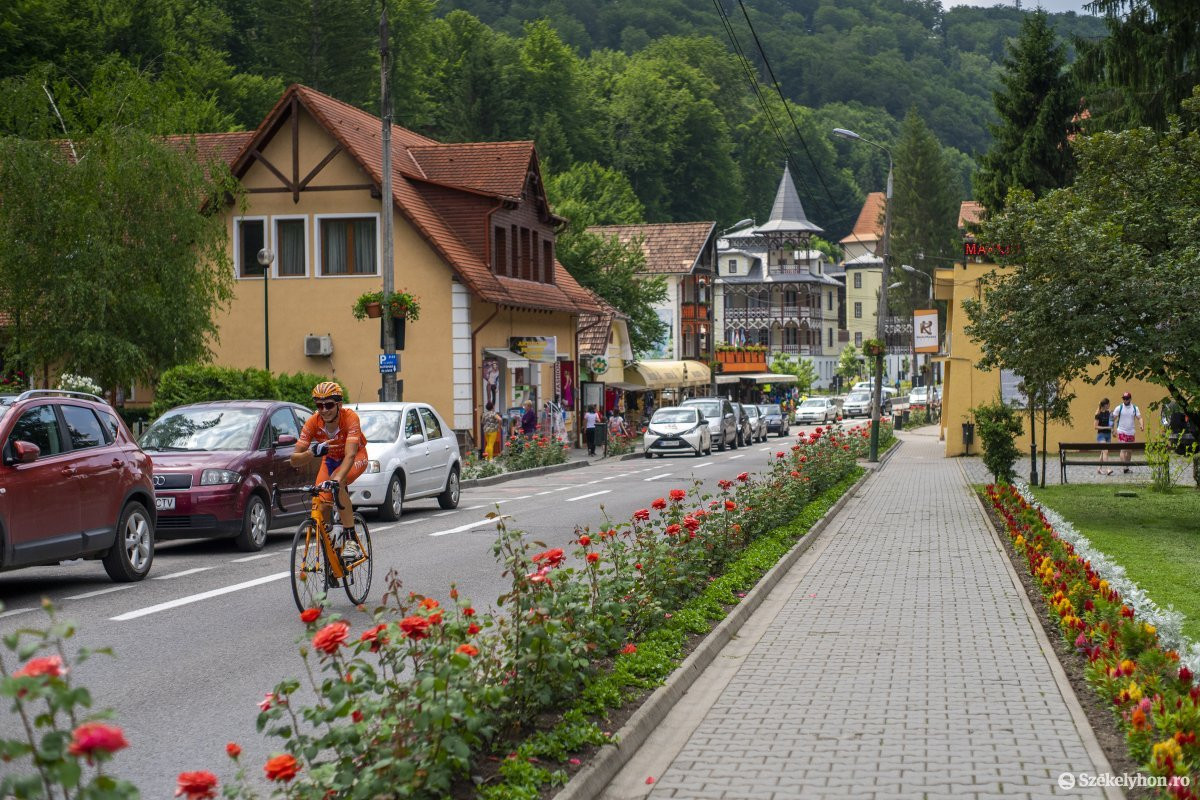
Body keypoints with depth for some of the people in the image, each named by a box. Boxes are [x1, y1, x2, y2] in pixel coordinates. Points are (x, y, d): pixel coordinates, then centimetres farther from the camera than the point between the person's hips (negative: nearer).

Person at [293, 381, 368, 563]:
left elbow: (350, 455, -46)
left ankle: (351, 542, -31)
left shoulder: (350, 418, -34)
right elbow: (295, 459, -27)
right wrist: (313, 452, -48)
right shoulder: (313, 423, -25)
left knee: (336, 484, -35)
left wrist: (336, 479, -62)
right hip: (330, 459, 4)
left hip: (356, 457, -4)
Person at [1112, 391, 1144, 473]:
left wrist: (1142, 425, -19)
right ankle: (1124, 466, -20)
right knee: (1123, 449, -16)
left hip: (1131, 432, 4)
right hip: (1122, 432, -4)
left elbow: (1139, 418, 0)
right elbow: (1114, 419, 2)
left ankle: (1127, 467, 22)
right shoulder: (1119, 408, -1)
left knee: (1130, 451, 10)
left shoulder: (1135, 408, 6)